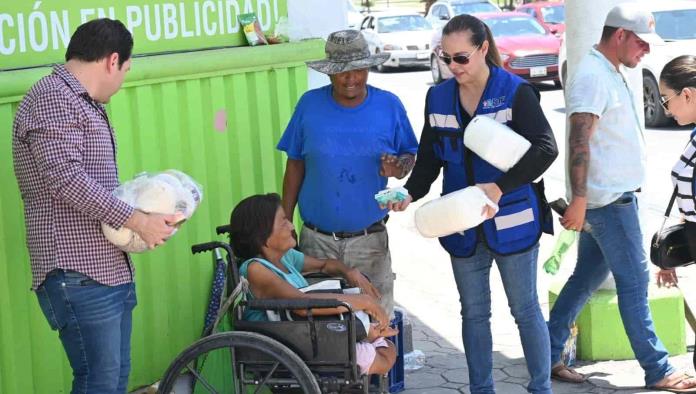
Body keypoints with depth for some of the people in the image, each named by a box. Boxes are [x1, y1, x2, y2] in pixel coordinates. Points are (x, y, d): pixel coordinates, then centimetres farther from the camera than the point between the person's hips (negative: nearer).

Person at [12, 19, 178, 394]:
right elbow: (65, 179, -21)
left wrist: (151, 215, 11)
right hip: (79, 276, -10)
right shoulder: (52, 98, -10)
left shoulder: (84, 105, 22)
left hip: (110, 271, 10)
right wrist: (137, 220, -17)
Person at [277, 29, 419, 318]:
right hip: (317, 240, 0)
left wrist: (398, 167, -17)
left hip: (370, 240, 0)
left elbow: (409, 155, 8)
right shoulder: (310, 104, -1)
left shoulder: (389, 106, -1)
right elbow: (295, 166, 6)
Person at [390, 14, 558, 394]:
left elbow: (546, 148, -18)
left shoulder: (515, 91, -10)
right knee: (473, 312, 12)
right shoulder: (438, 97, 5)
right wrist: (410, 193, -9)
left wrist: (501, 186, -28)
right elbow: (429, 158, 10)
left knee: (525, 308, 5)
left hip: (511, 220, -4)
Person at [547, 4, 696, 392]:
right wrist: (579, 201, -27)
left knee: (588, 277, 13)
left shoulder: (612, 73, 16)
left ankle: (549, 354, 20)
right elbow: (579, 141, -23)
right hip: (607, 200, -10)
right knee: (634, 282, -3)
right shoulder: (592, 76, -17)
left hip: (616, 196, 10)